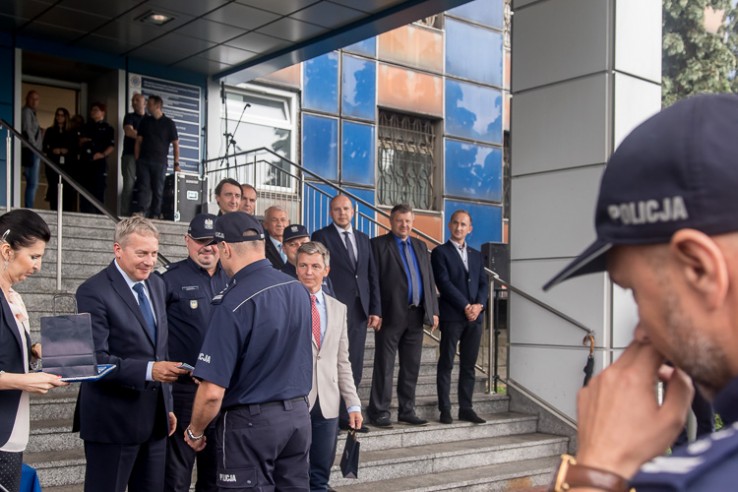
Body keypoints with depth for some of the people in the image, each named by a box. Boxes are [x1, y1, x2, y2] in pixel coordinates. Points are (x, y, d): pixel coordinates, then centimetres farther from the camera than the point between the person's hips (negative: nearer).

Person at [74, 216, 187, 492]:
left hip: (155, 417, 7)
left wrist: (167, 405, 15)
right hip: (114, 420, -7)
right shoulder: (94, 292, -13)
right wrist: (149, 370, -32)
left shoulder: (156, 285, 10)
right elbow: (96, 360, -20)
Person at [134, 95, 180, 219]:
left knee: (158, 190, -1)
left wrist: (176, 163, -4)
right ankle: (140, 212, -17)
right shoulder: (145, 121, 12)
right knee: (143, 187, -8)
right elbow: (138, 141, 12)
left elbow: (175, 144, 4)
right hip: (144, 160, 2)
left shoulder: (168, 123, 5)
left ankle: (155, 216, 1)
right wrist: (137, 160, 2)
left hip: (160, 162, -2)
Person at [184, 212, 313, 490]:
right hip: (298, 414, 7)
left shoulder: (233, 303, -20)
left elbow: (213, 392, -20)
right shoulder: (299, 290, 1)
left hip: (251, 421, -6)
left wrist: (194, 431, -3)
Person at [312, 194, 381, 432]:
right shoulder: (321, 236, 0)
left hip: (360, 311, 5)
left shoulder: (363, 239, 17)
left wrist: (375, 309, 8)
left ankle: (346, 415, 16)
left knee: (354, 367, 7)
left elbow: (372, 276, 15)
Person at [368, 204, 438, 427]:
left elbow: (429, 280, 16)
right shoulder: (378, 244, -1)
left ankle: (407, 411, 19)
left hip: (416, 315, 6)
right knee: (384, 366, 0)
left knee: (411, 367, 10)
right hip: (391, 315, -6)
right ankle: (379, 412, 6)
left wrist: (434, 310, 9)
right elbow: (373, 281, -7)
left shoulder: (420, 246, 17)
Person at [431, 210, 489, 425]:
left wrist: (478, 305, -6)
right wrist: (466, 306, -13)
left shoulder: (476, 255, 19)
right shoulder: (440, 252, 2)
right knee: (446, 364, -1)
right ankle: (445, 410, 2)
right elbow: (444, 283, -8)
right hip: (452, 316, -5)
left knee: (469, 365, 7)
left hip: (475, 317, 5)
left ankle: (466, 408, 12)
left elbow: (484, 284, 13)